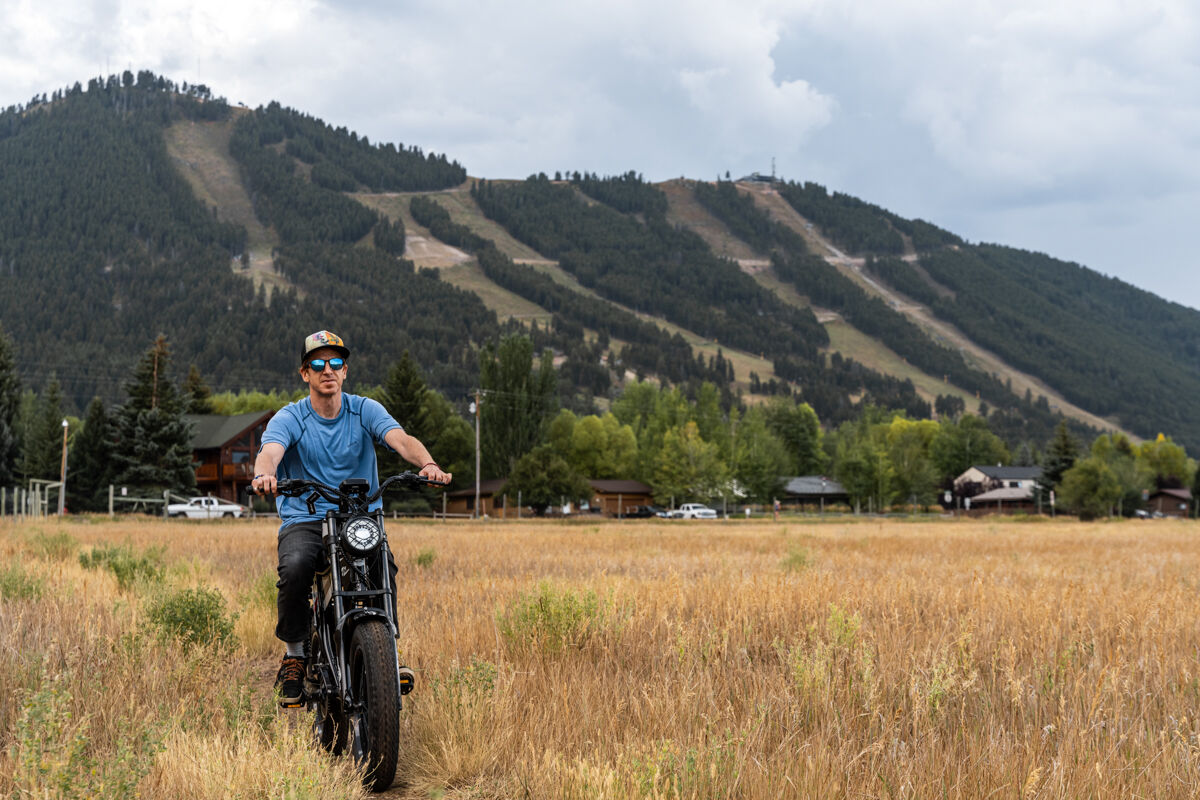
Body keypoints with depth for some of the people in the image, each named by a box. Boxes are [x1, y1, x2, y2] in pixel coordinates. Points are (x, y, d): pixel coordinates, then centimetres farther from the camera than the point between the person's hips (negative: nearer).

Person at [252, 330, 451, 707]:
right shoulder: (289, 418, 1)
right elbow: (270, 451, -20)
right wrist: (264, 474, -45)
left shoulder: (365, 410, 5)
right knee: (294, 567, -33)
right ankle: (294, 655, -11)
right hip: (304, 519, -1)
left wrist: (427, 464, -35)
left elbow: (401, 439, -12)